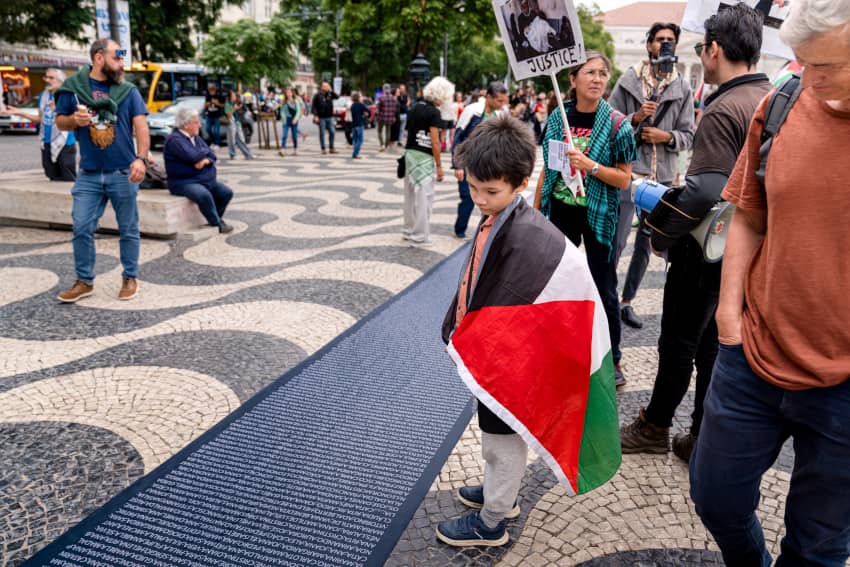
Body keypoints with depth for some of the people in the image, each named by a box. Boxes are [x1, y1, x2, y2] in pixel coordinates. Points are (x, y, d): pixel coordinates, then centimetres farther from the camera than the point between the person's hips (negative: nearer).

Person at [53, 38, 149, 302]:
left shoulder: (128, 91, 3)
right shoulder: (73, 87, 4)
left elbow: (140, 126, -4)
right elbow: (60, 120, 12)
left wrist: (141, 158, -19)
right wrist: (74, 119, -12)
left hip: (123, 173, -1)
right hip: (89, 174, 1)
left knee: (128, 229, 6)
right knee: (82, 228, 3)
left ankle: (130, 278, 19)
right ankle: (84, 281, 16)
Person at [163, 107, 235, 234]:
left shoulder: (196, 137, 15)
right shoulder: (174, 139, -14)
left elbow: (212, 155, 8)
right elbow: (193, 156, -26)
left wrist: (206, 160, -18)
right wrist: (205, 152, -4)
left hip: (205, 179, 9)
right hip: (183, 182, -9)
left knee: (227, 192, -1)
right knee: (204, 195, -34)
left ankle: (214, 219, 15)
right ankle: (218, 224, -15)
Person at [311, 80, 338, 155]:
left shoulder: (330, 94, 8)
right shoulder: (317, 95, -3)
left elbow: (337, 97, -5)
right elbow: (313, 106, -6)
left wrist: (331, 91, -12)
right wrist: (315, 115, -14)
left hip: (330, 117, 4)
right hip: (321, 118, -4)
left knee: (332, 132, 1)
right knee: (322, 133, 2)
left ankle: (331, 148, 10)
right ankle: (323, 149, 9)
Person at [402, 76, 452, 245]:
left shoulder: (416, 107, 10)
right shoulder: (434, 112, -14)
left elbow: (409, 131, 10)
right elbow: (434, 142, -16)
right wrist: (439, 165, -11)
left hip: (410, 153, 8)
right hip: (424, 157, -8)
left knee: (411, 195, 16)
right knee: (423, 196, 0)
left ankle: (409, 230, 26)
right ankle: (420, 236, 6)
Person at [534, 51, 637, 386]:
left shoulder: (617, 124, -9)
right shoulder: (557, 117, 1)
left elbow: (624, 179, -9)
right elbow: (547, 168, 8)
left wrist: (590, 165, -23)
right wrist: (535, 210, 8)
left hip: (598, 216, -3)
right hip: (560, 212, 4)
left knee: (604, 289, 4)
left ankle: (612, 359, 21)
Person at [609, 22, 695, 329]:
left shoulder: (683, 88, 7)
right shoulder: (628, 81, 1)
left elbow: (688, 136, 8)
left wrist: (667, 136, -11)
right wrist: (635, 118, -16)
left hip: (663, 176, 4)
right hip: (628, 171, -4)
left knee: (645, 244, 11)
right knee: (616, 241, -6)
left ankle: (626, 301, 25)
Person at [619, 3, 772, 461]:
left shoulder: (724, 110, -21)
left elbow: (706, 192, -30)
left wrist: (661, 234, -17)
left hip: (706, 251, -8)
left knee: (679, 344, 8)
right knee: (713, 345, 16)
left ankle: (655, 427, 26)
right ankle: (702, 440, 27)